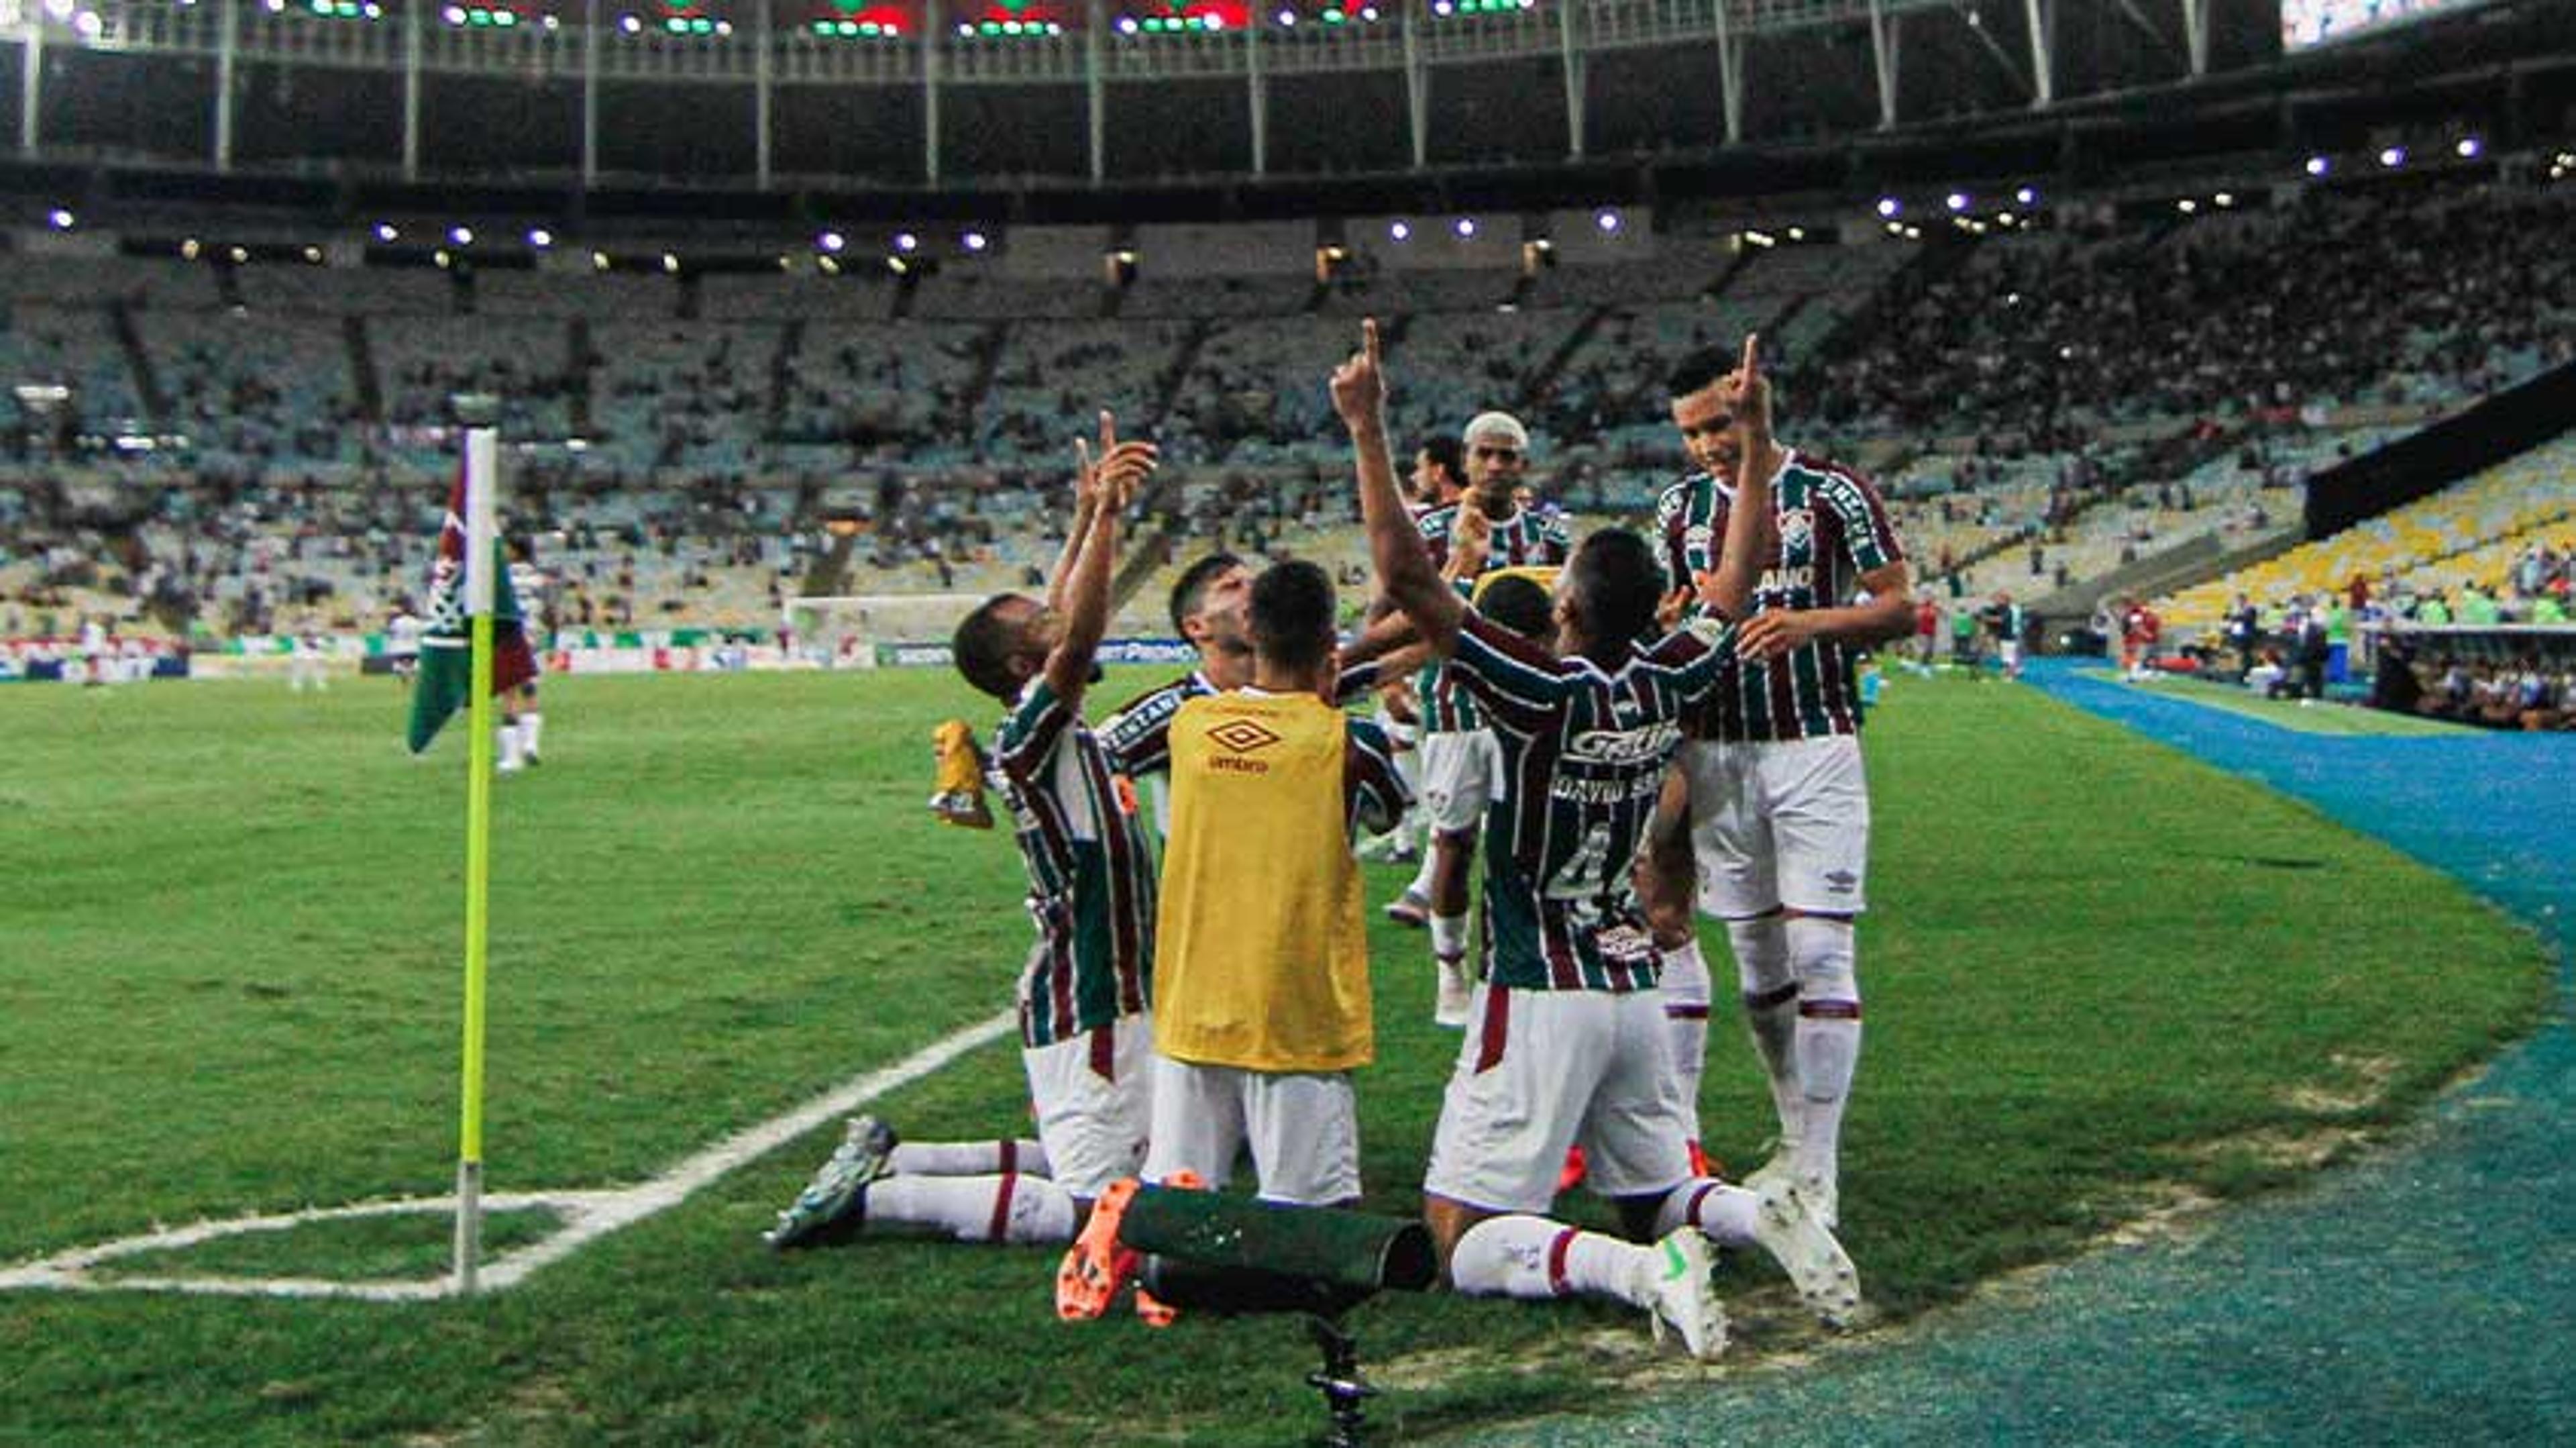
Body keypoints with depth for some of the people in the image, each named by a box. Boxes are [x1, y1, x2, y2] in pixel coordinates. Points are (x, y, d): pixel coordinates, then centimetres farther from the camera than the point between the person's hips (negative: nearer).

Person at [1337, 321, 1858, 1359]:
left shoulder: (1544, 689, -15)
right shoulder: (1667, 686, 1)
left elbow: (1407, 579, -21)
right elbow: (1737, 579, 17)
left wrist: (1368, 432, -19)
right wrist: (1757, 437, 22)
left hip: (1540, 996, -6)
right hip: (1633, 989, 6)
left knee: (1466, 1242, -2)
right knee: (1652, 1200, 24)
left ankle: (1642, 1270, -24)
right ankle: (1759, 1216, -6)